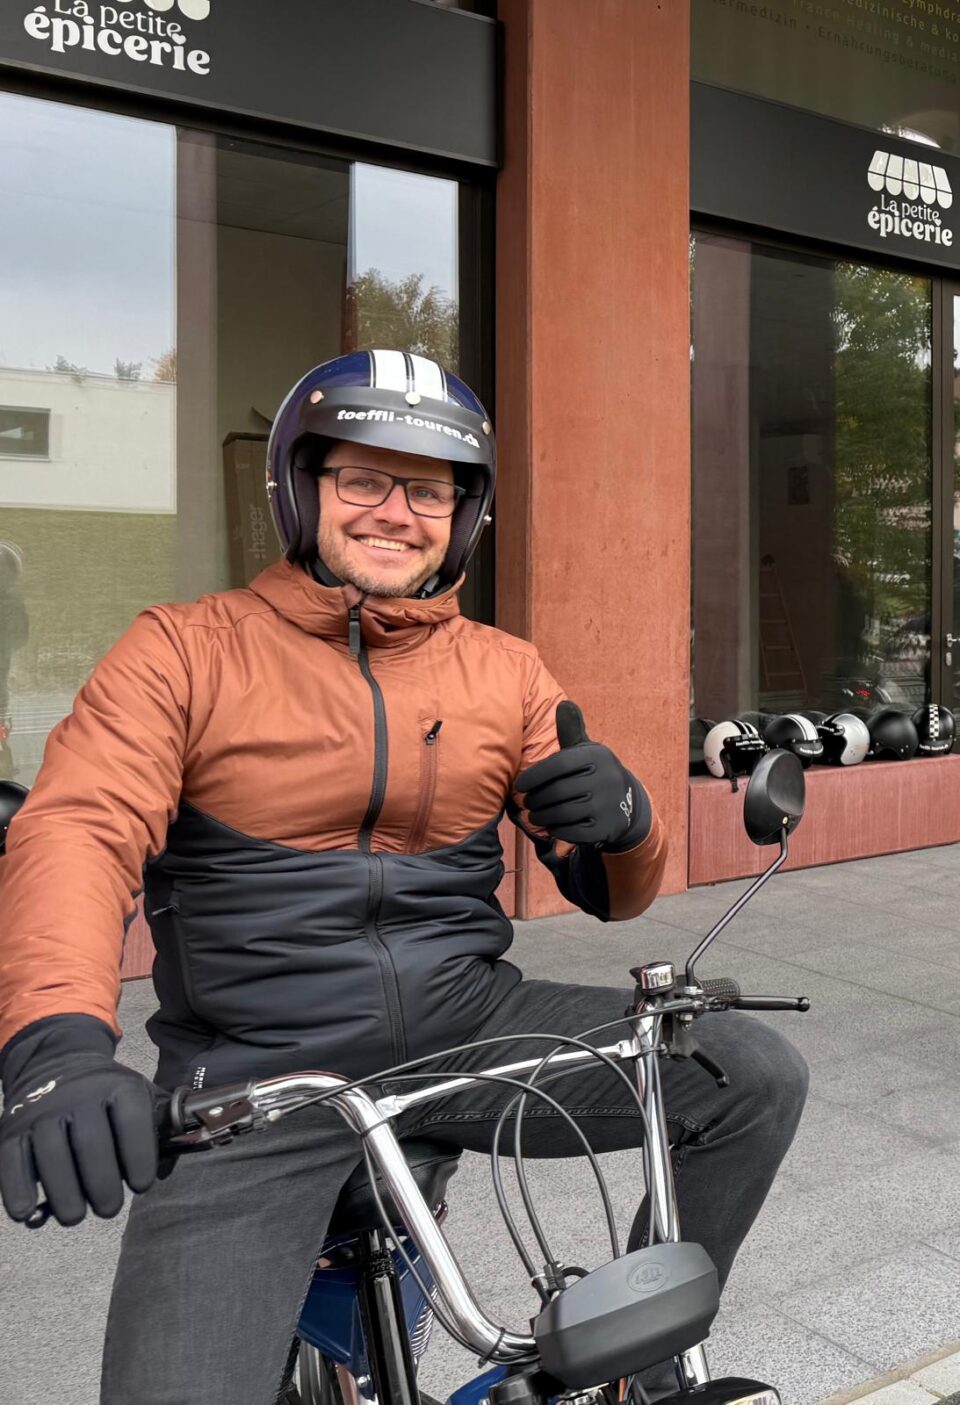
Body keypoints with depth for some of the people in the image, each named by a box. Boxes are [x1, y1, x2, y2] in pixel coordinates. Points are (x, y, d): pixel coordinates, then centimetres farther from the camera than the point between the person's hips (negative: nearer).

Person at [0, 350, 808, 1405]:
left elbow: (606, 891, 9)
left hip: (468, 1025, 4)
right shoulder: (187, 650, -1)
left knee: (758, 1077, -10)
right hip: (262, 1069, -3)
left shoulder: (505, 672, 8)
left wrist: (623, 823, -17)